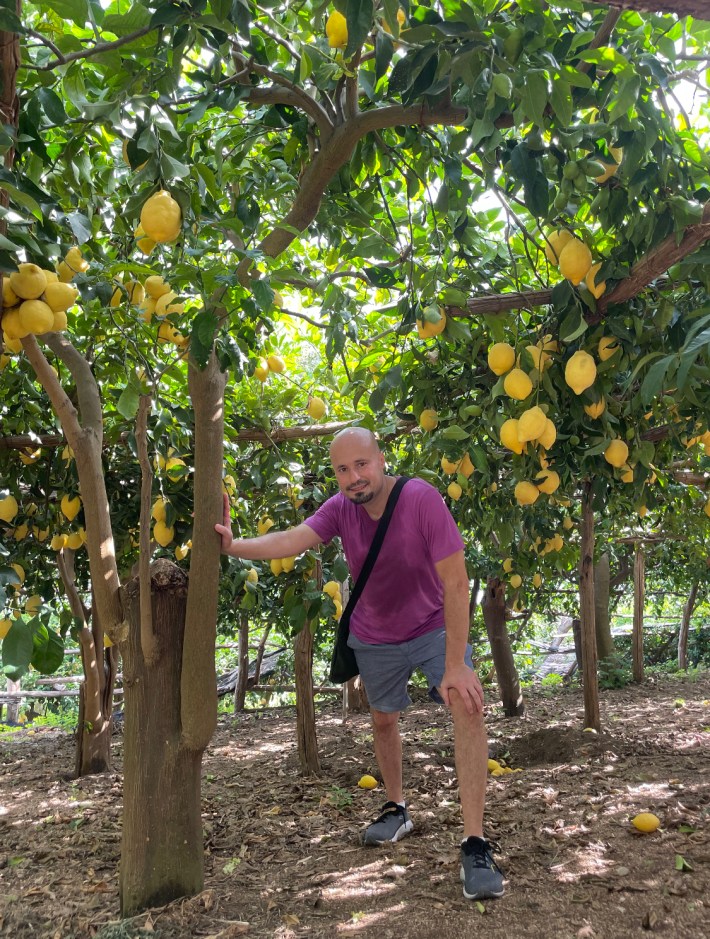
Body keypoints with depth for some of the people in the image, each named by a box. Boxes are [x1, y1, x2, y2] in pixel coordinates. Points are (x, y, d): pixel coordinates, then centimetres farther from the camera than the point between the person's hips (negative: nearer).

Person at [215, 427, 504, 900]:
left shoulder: (422, 498, -30)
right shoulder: (341, 509, -17)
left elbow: (456, 582, -31)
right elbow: (291, 540, -30)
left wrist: (456, 665, -33)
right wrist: (235, 545, -49)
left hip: (434, 627, -4)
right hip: (374, 638, 4)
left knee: (469, 705, -24)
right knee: (383, 719, 19)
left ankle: (476, 845, -18)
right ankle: (397, 809, 44)